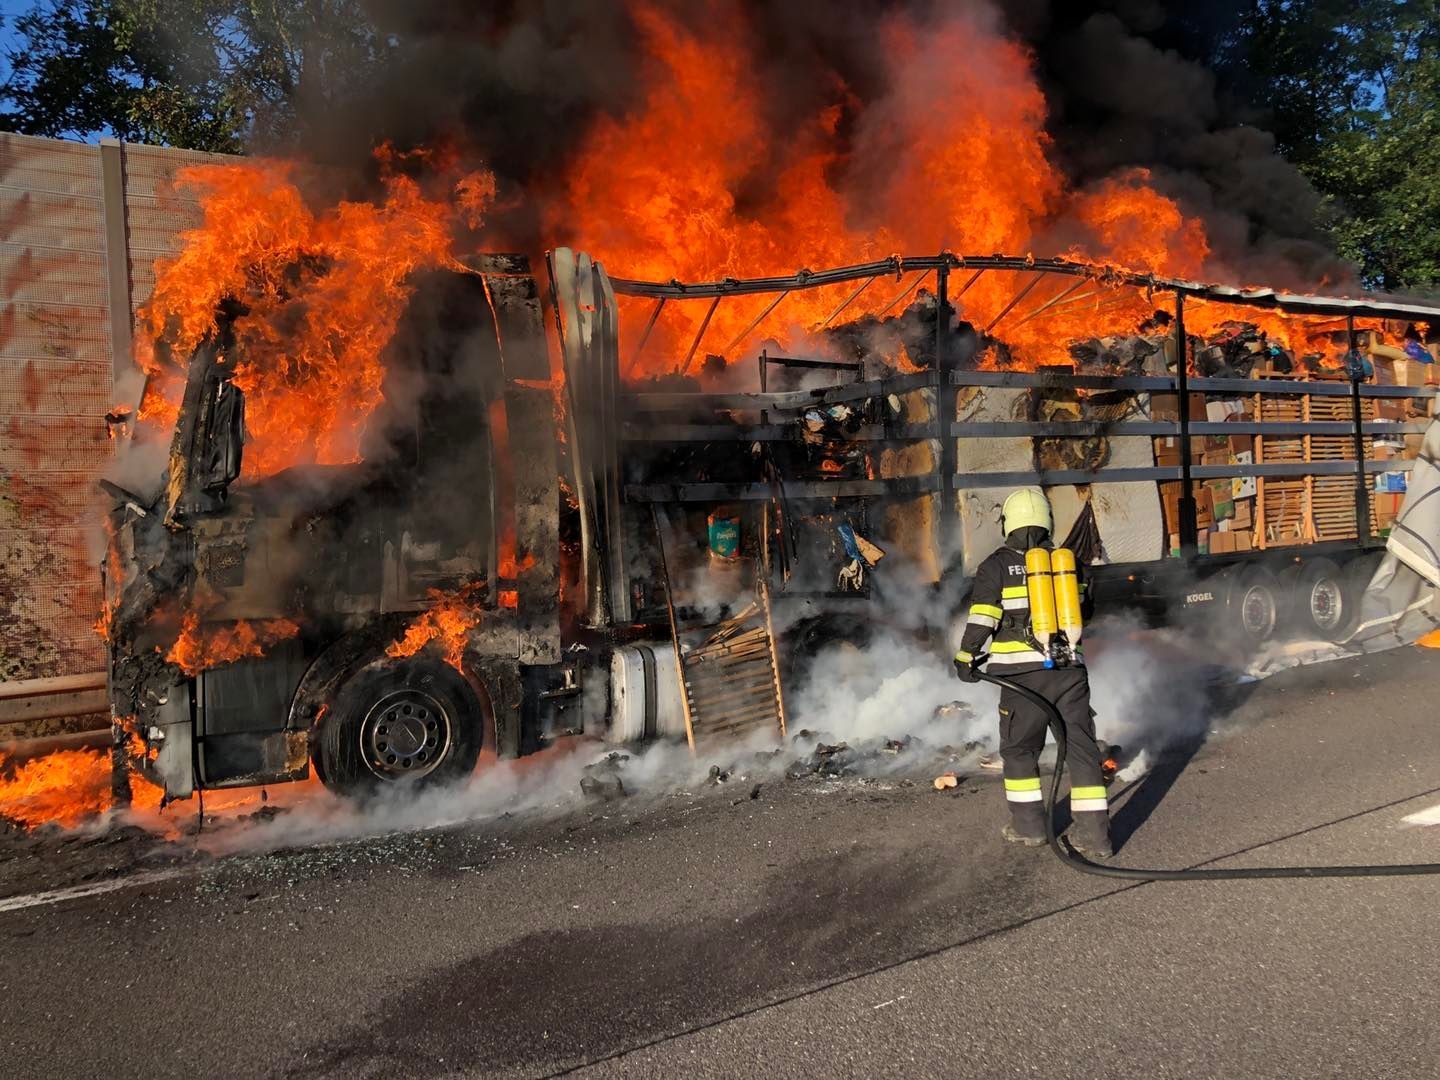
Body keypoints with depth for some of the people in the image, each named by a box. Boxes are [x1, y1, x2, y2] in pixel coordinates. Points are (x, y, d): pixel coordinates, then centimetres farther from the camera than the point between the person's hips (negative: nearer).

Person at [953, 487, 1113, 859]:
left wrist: (966, 655, -11)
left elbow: (982, 614, -12)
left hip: (1025, 671, -3)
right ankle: (1094, 833, 6)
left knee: (1018, 746, 12)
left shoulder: (997, 565, 0)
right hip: (1070, 667, 3)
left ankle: (1029, 824, 17)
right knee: (1081, 746, 7)